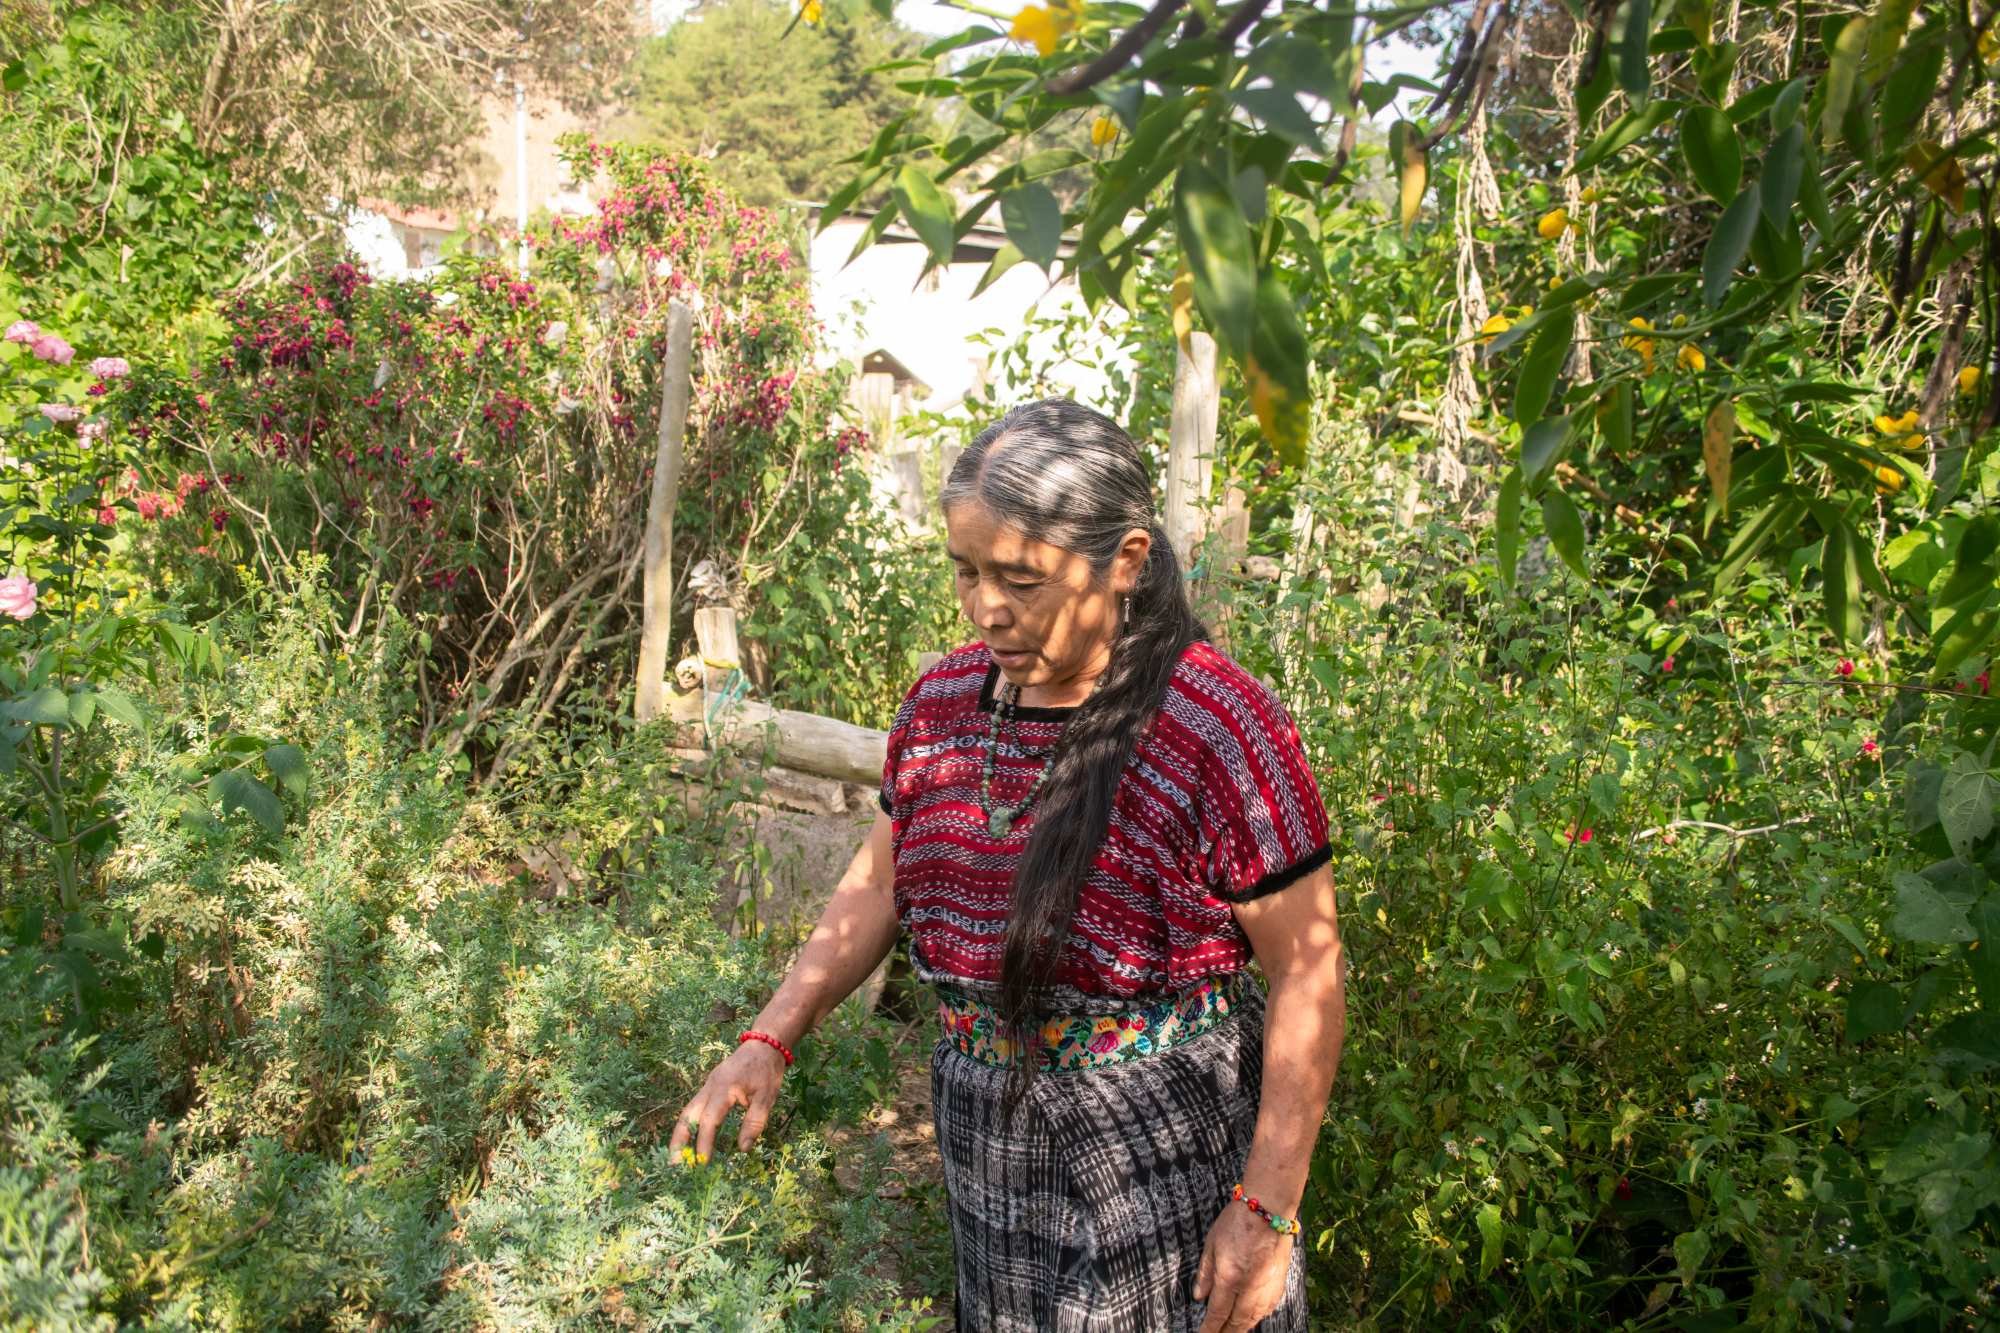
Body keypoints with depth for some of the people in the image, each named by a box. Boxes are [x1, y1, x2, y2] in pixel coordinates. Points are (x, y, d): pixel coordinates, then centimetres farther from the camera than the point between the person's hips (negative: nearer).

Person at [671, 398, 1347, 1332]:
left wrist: (1267, 1211, -15)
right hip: (985, 1148, 5)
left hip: (1164, 1155, -5)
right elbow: (882, 880, 11)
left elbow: (1306, 973, -15)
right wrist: (768, 1042, 1)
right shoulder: (943, 703, -2)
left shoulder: (1216, 726, -20)